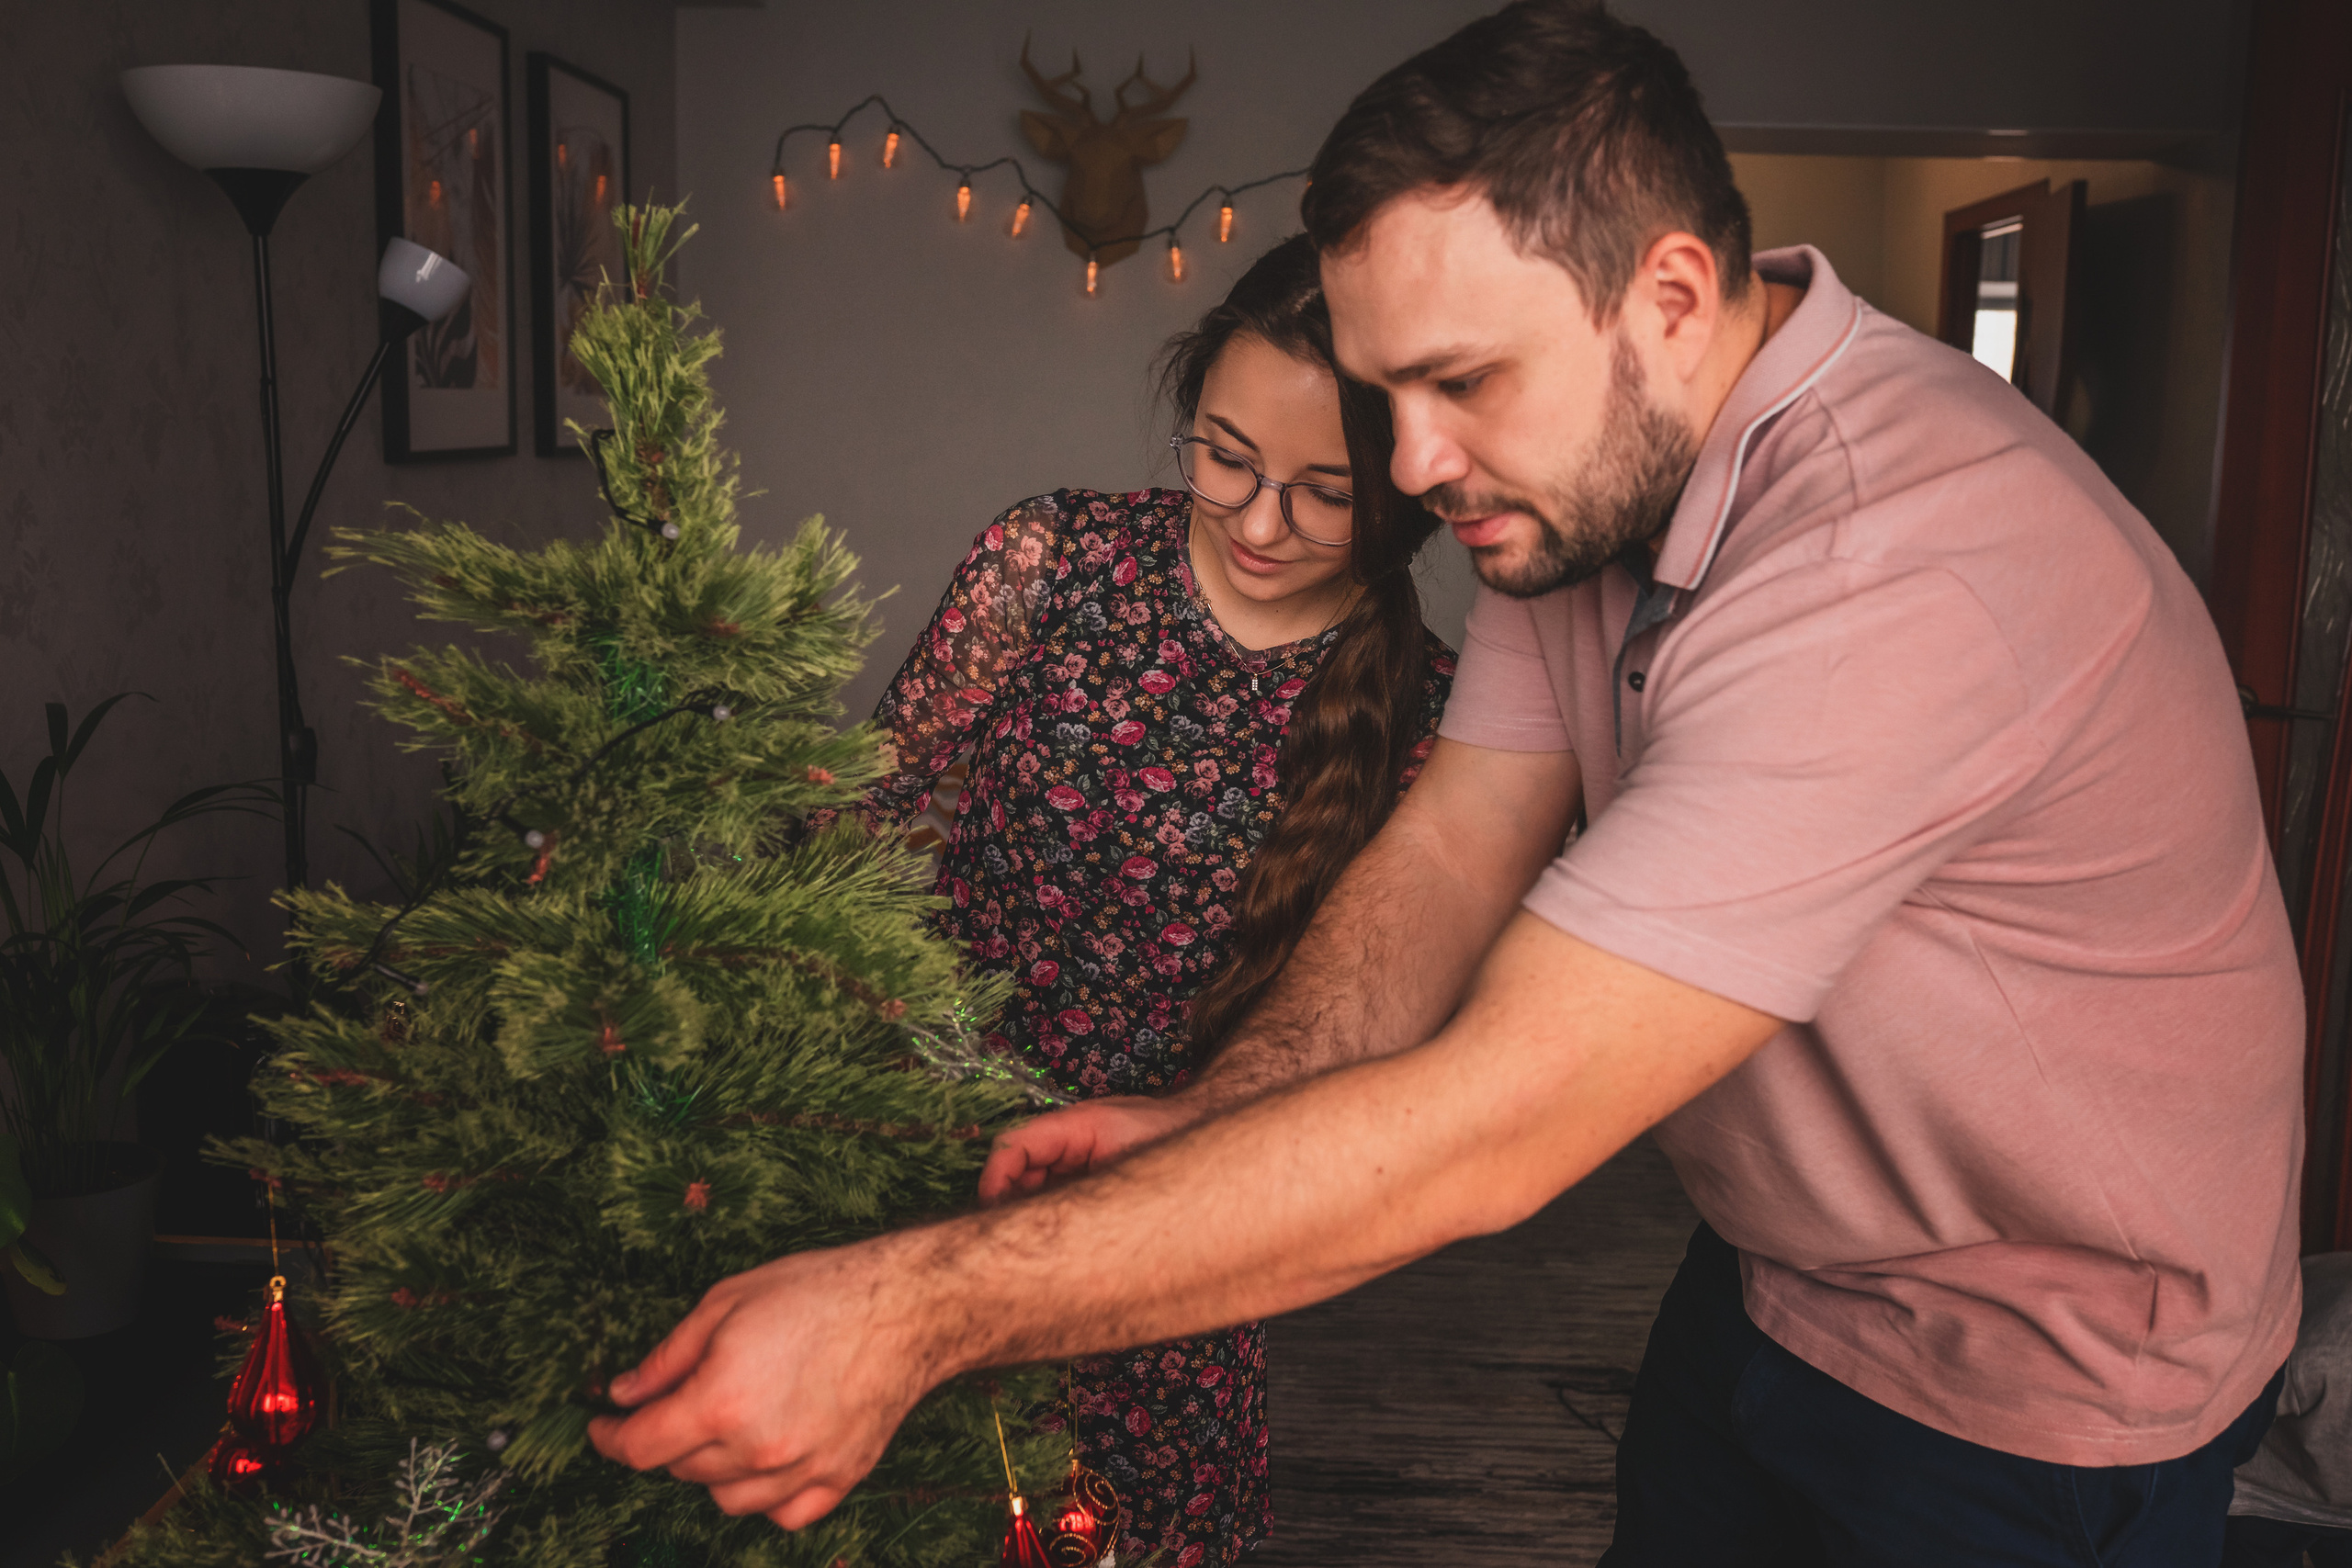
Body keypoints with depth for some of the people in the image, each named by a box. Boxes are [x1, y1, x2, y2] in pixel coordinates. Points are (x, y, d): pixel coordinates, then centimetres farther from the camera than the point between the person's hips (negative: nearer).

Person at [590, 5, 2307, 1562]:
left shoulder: (1907, 559, -36)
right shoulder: (1588, 473, -7)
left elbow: (1496, 1122, -39)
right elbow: (1448, 854, -8)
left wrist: (917, 1311, -37)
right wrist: (1210, 1120, -25)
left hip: (2039, 1394, -6)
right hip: (1775, 1282, 6)